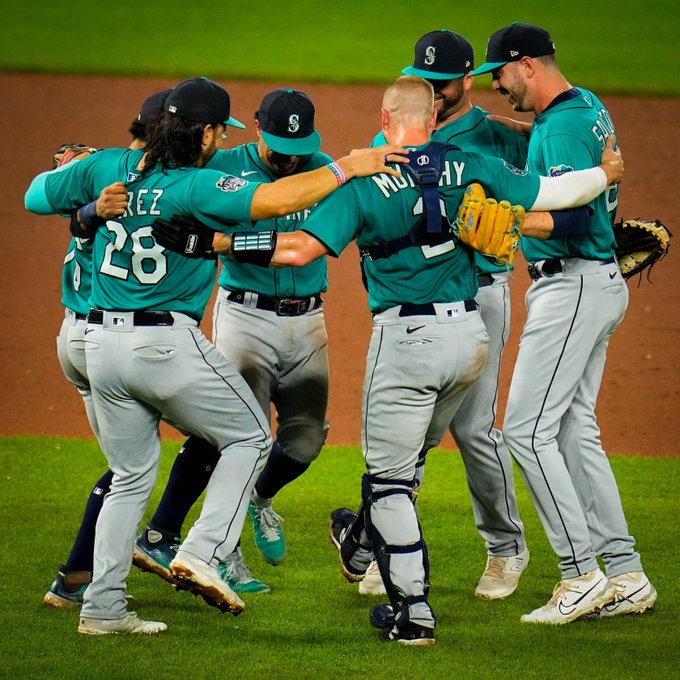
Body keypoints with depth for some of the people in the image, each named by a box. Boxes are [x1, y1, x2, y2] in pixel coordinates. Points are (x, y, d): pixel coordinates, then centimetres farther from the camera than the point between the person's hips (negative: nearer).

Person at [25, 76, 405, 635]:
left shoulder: (107, 167, 3)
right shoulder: (197, 187, -14)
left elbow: (36, 196, 13)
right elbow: (274, 199, -26)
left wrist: (74, 166, 29)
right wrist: (346, 168, -18)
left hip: (102, 346, 6)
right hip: (167, 344, -6)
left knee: (131, 474, 18)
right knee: (250, 437, 12)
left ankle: (102, 607, 13)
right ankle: (202, 553, -4)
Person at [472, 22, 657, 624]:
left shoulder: (563, 127, -18)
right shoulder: (587, 108, 14)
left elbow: (571, 220, -26)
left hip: (574, 287, -11)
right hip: (597, 284, 11)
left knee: (527, 429, -11)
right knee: (574, 429, 11)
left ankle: (582, 575, -12)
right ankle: (627, 576, 11)